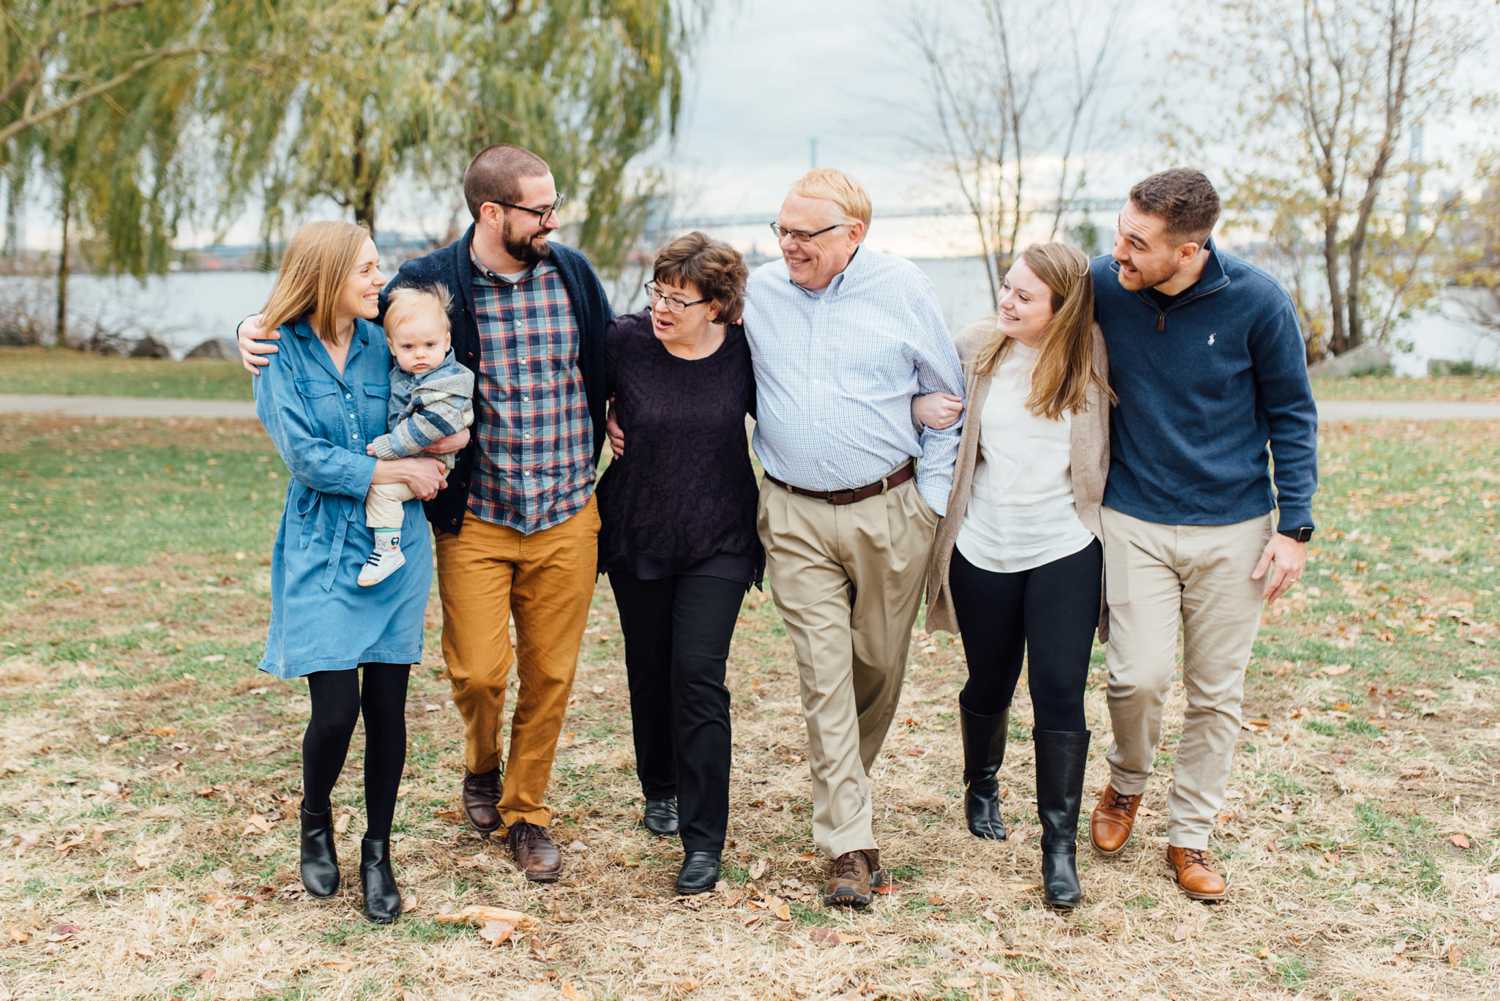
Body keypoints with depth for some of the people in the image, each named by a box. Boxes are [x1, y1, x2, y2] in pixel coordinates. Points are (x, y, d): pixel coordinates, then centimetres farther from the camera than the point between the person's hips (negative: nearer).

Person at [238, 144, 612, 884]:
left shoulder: (573, 273, 2)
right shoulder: (430, 282, -6)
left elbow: (611, 361, 18)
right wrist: (261, 326, -6)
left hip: (567, 517, 2)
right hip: (476, 519, -2)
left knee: (550, 676, 7)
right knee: (478, 671, -3)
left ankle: (526, 813, 27)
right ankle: (482, 768, 32)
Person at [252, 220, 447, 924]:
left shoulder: (383, 344, 4)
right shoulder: (281, 353, -5)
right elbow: (307, 457, -13)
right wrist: (396, 469, -11)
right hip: (323, 550, -2)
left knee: (387, 706, 4)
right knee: (335, 711, -7)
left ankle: (378, 852, 22)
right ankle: (315, 823, 25)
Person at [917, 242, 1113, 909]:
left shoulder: (1092, 358, -6)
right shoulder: (979, 347, -2)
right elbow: (929, 400, 13)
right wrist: (925, 408, -9)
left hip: (1065, 553, -2)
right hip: (983, 551, 2)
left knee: (1060, 695, -5)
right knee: (989, 685, 15)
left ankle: (1059, 844, 7)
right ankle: (981, 785, 44)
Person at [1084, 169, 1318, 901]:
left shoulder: (1257, 300, -13)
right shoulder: (1102, 285, -11)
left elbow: (1291, 415, -2)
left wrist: (1295, 526, -6)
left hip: (1234, 527, 0)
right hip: (1136, 520, 0)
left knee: (1217, 693, 8)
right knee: (1139, 675, -9)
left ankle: (1190, 836, 25)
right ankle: (1127, 781, 23)